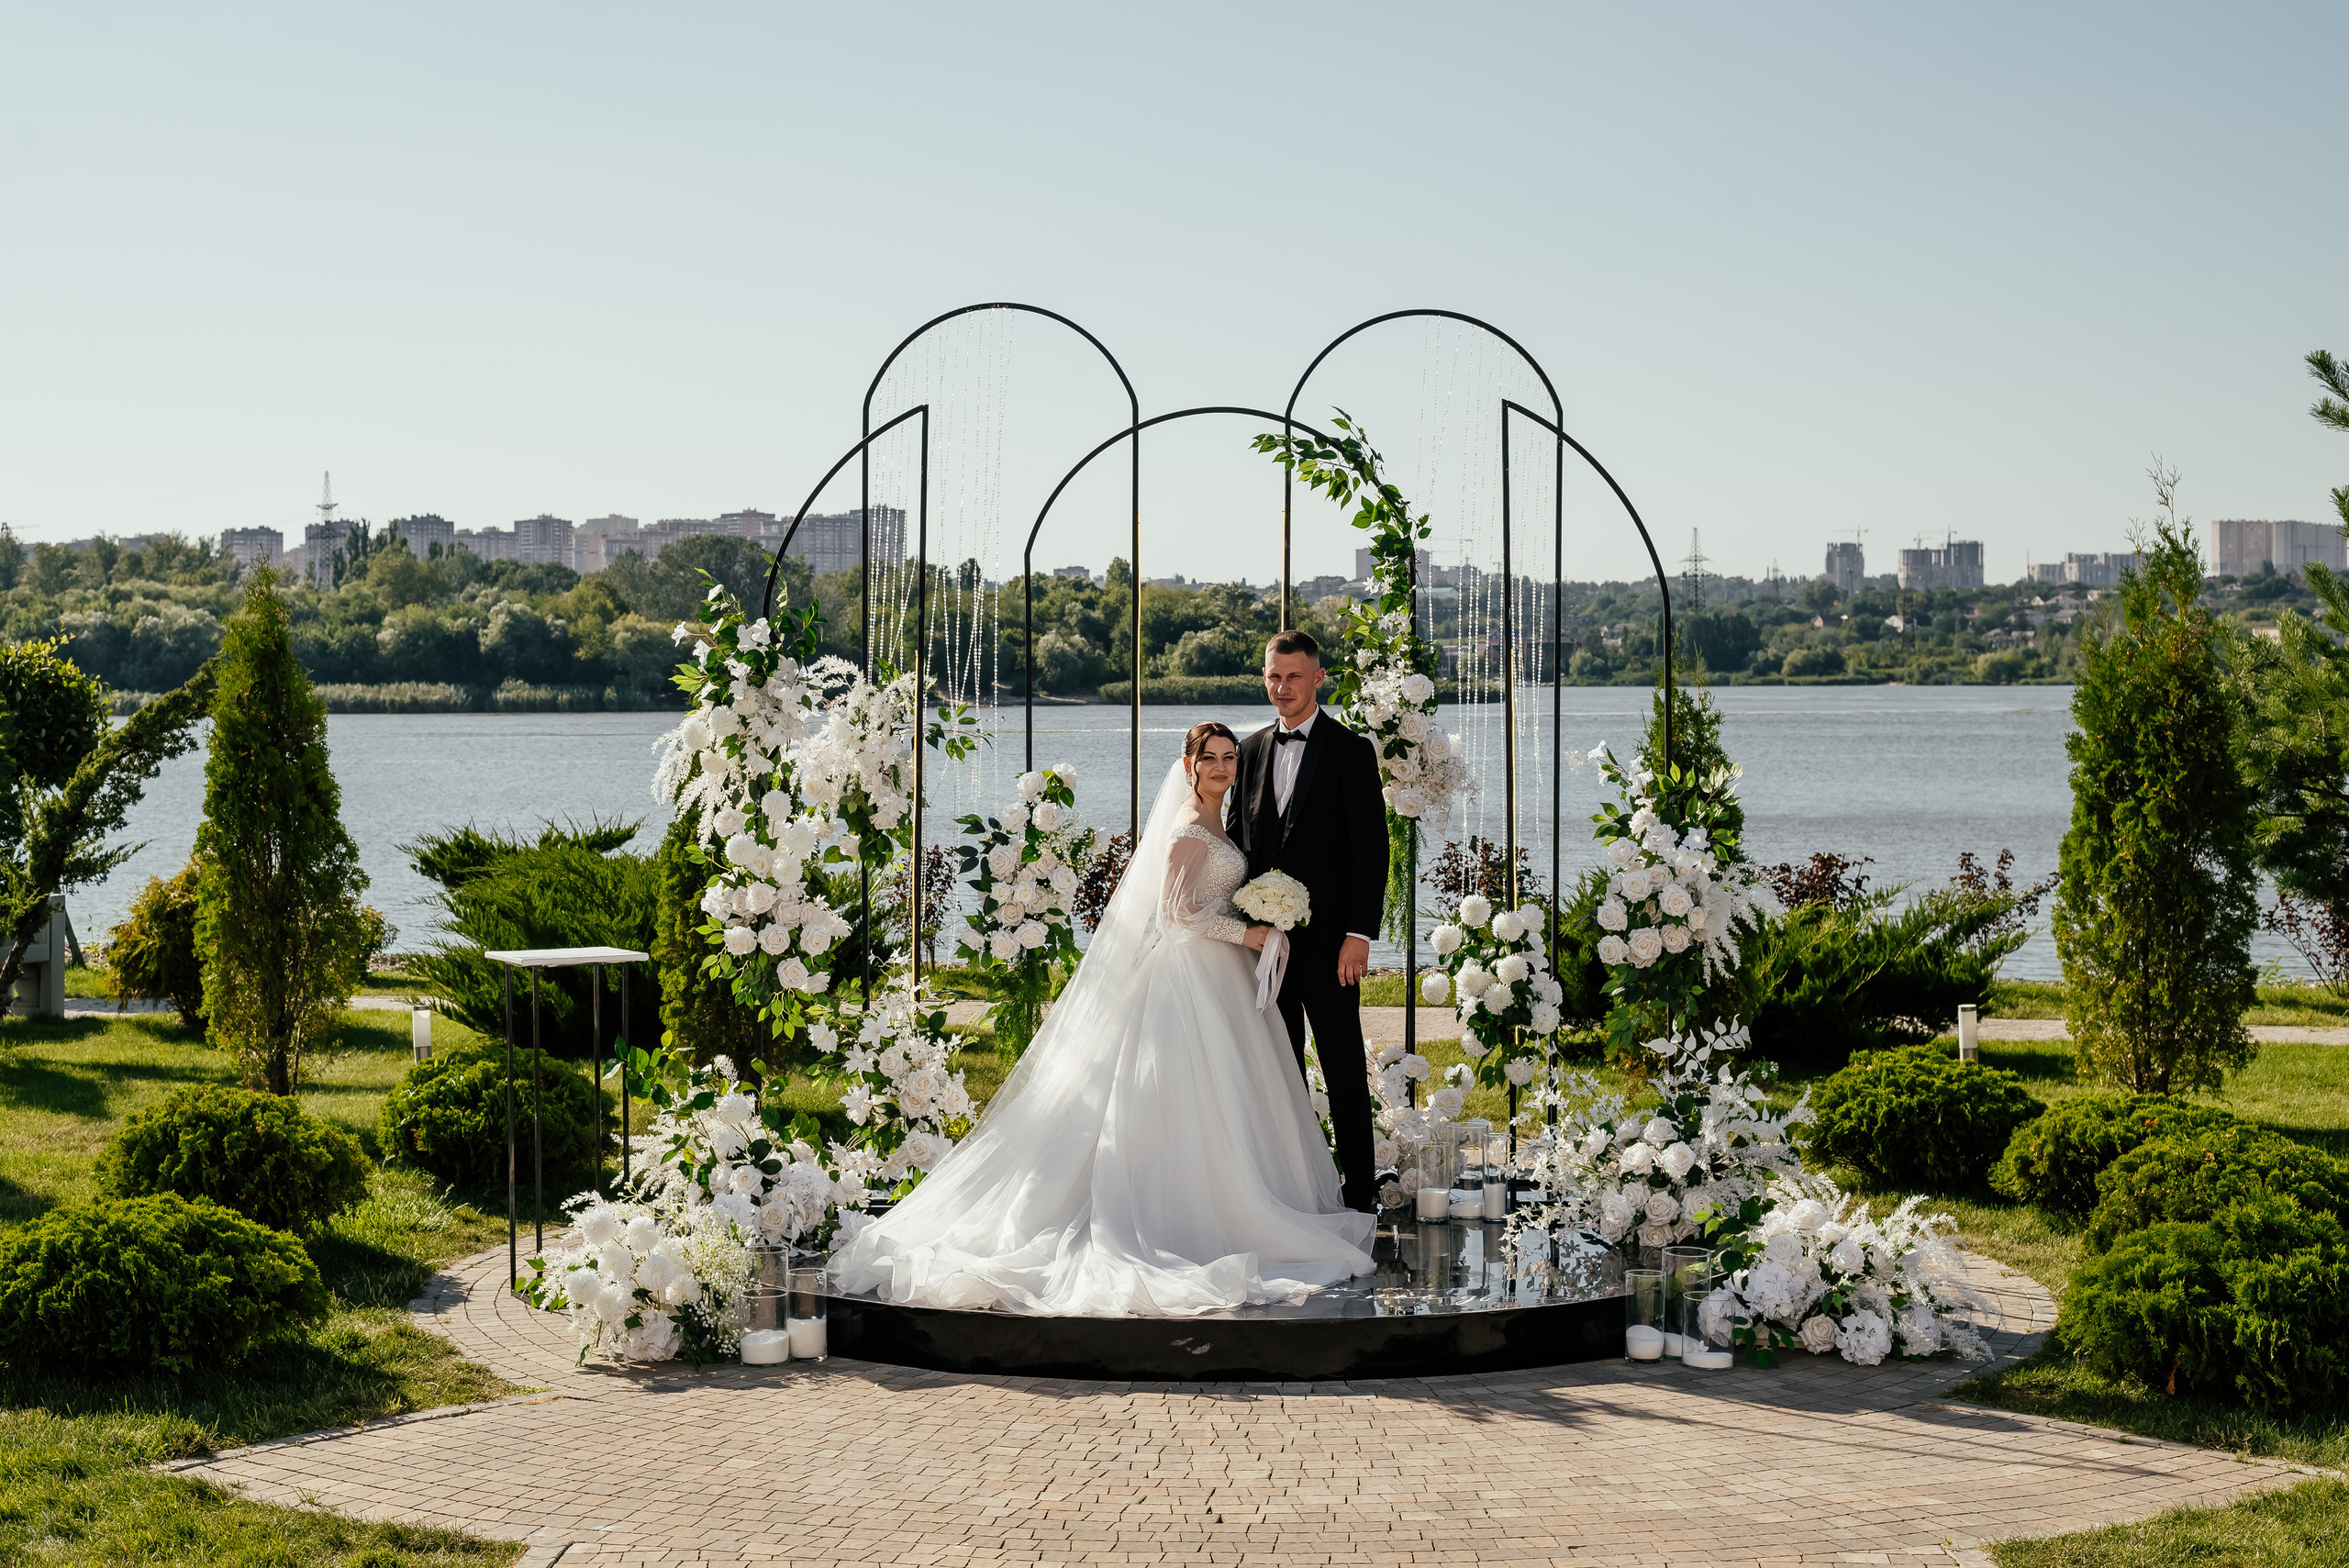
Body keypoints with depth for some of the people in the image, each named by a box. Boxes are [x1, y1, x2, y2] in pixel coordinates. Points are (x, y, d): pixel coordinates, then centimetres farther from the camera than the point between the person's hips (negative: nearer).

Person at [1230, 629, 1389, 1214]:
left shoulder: (1350, 750, -5)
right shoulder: (1252, 750, 11)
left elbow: (1371, 848, -9)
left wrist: (1358, 935, -15)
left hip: (1326, 940, -5)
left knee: (1344, 1071, 0)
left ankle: (1360, 1193, 6)